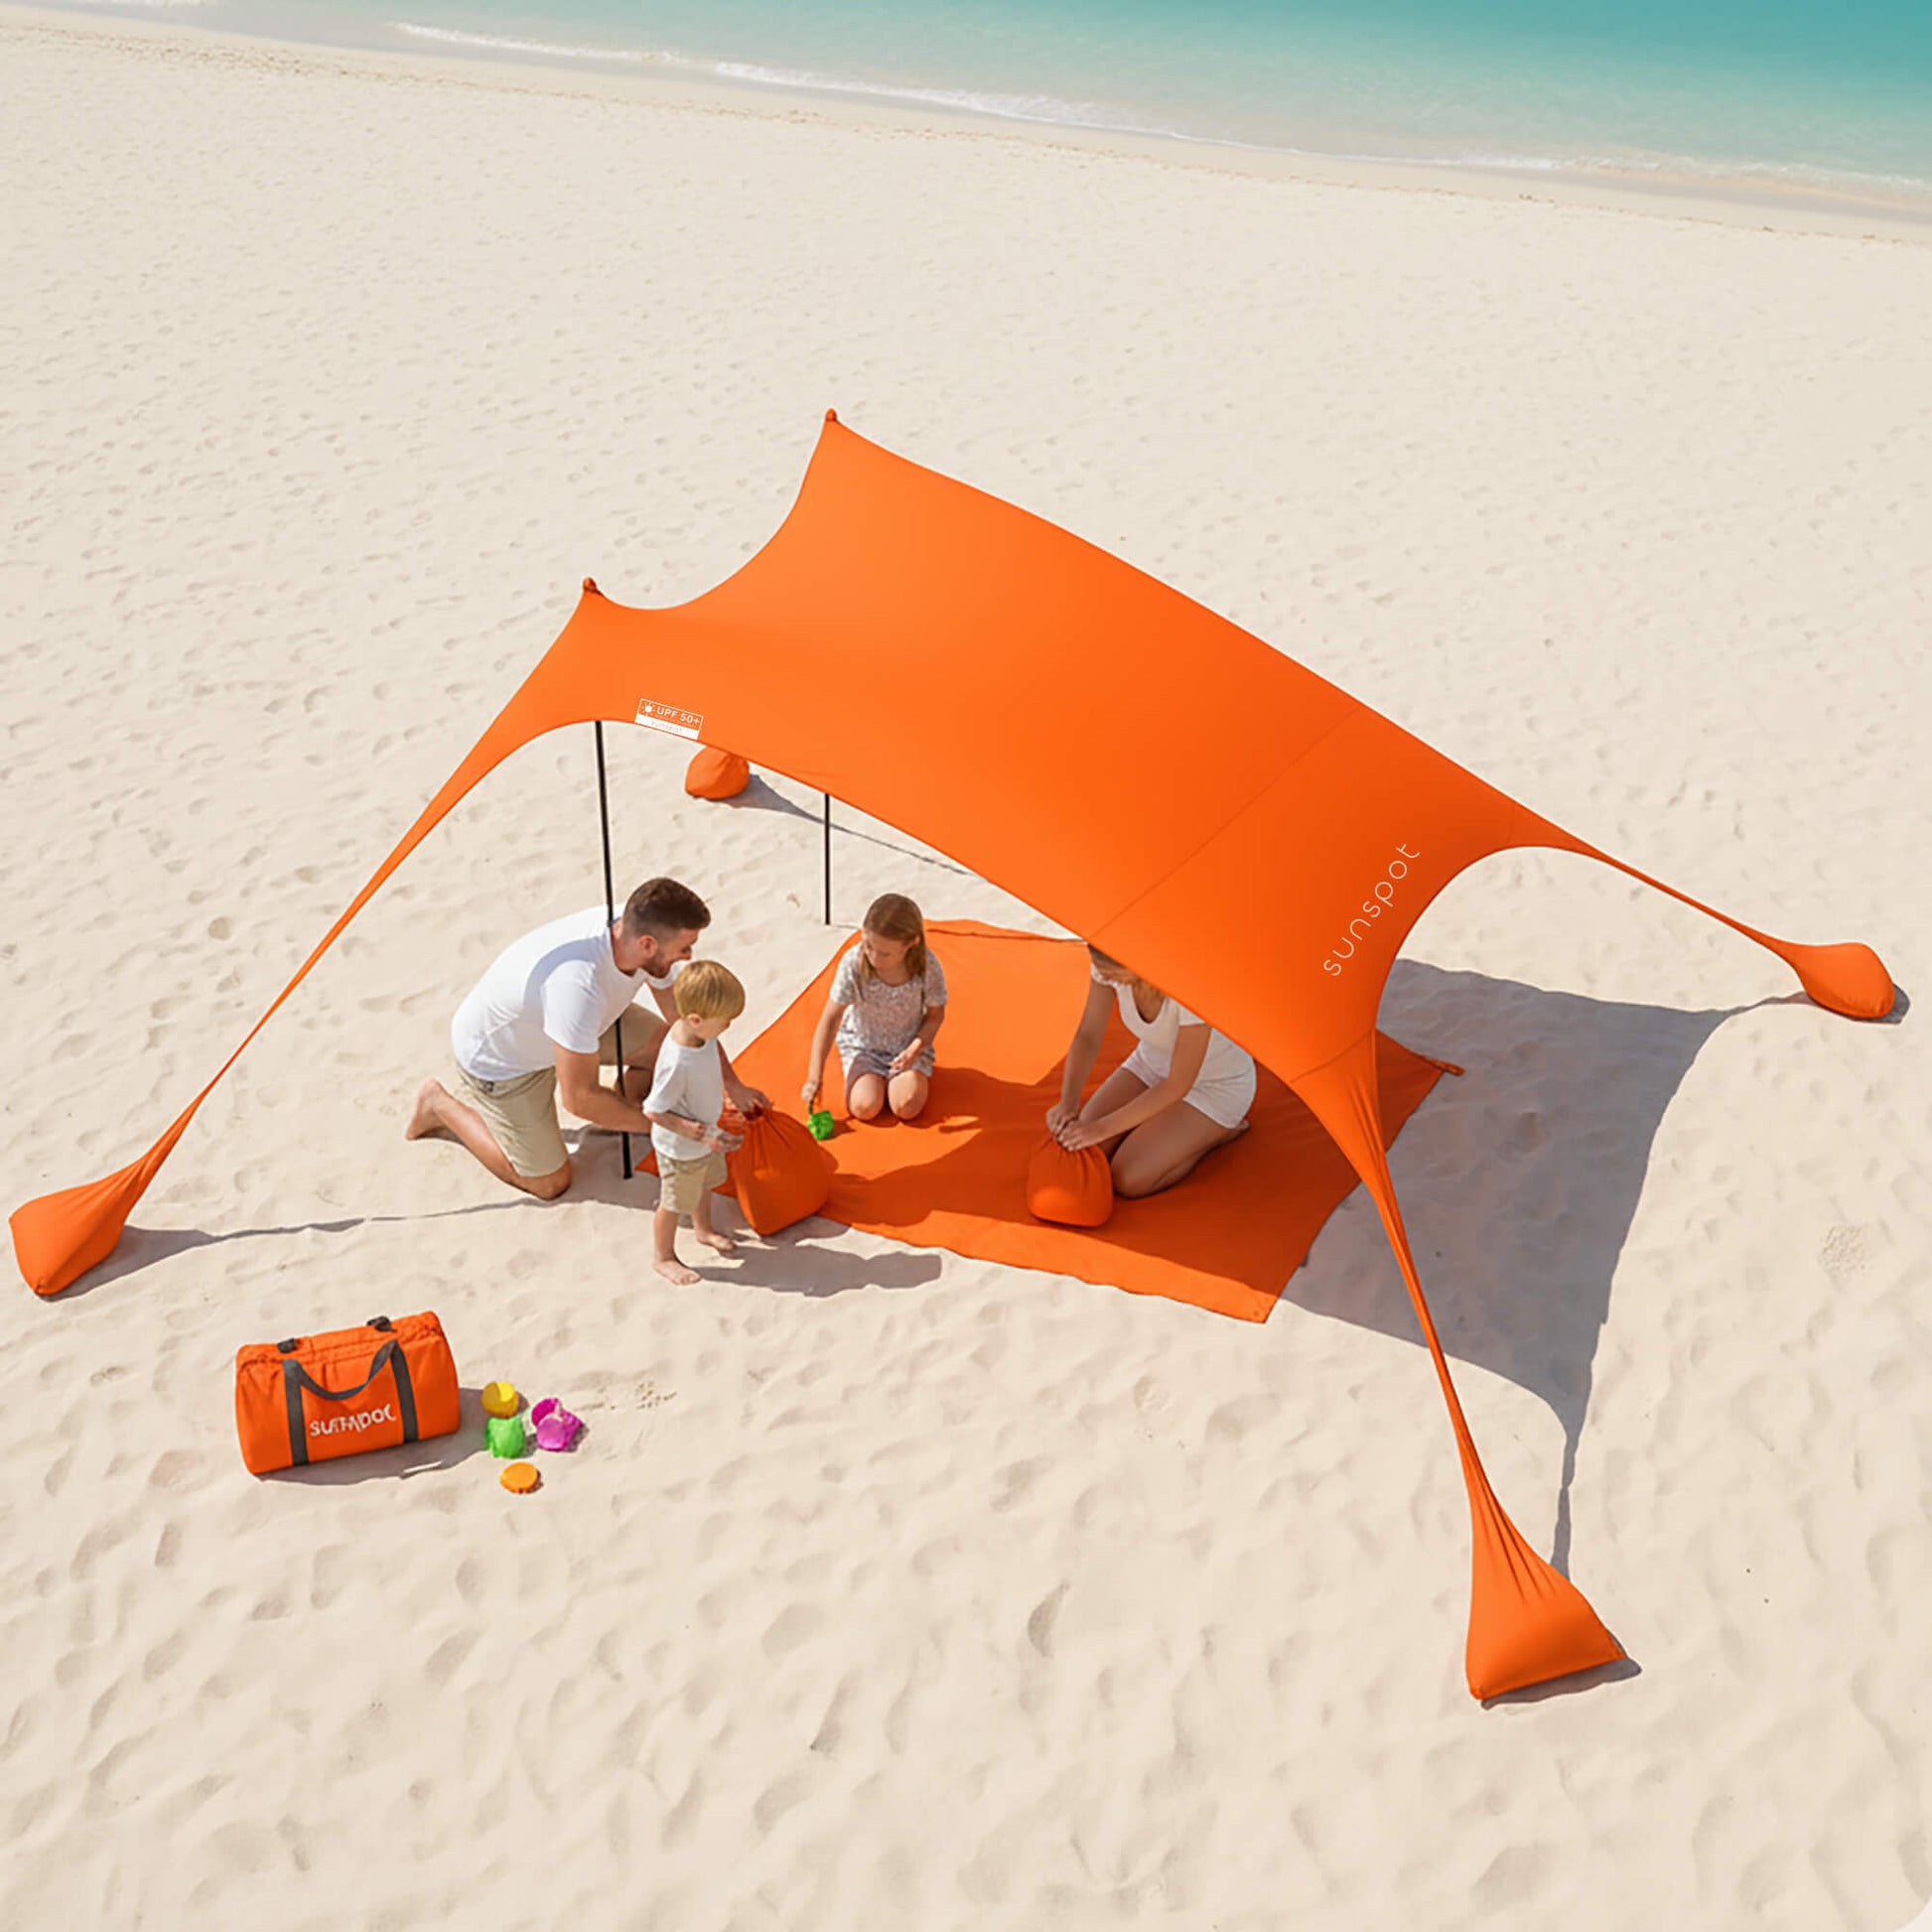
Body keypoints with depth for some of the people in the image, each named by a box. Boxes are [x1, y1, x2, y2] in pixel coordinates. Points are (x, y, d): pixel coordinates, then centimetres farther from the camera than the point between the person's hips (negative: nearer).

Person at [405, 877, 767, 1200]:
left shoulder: (637, 932, -22)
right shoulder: (580, 984, -45)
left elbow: (687, 1020, -4)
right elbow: (579, 1098, -36)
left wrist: (734, 1086, -4)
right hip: (497, 1057, -7)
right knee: (550, 1182, 2)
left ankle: (622, 1112, 21)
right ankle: (440, 1104, 15)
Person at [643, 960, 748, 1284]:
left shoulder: (702, 1033, -17)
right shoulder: (677, 1064, -42)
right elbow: (653, 1111, -32)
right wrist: (699, 1135, -31)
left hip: (707, 1134, 8)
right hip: (681, 1148, -8)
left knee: (704, 1184, 32)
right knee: (674, 1203, 17)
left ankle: (704, 1230, 59)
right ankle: (663, 1257, 41)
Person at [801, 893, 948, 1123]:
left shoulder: (927, 965, -23)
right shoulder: (853, 963, -25)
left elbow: (935, 1015, -5)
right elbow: (830, 1020, -17)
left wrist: (914, 1050, -23)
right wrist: (814, 1078, -19)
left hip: (909, 1044, 0)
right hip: (862, 1044, 0)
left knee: (907, 1107, -22)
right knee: (864, 1107, -20)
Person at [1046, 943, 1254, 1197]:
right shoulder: (1109, 961, -22)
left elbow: (1178, 1085, -31)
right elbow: (1087, 1037, -11)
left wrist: (1103, 1128, -32)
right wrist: (1068, 1102, -28)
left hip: (1215, 1083, -6)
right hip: (1153, 1062, 6)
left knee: (1128, 1180, -18)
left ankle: (1219, 1132, 4)